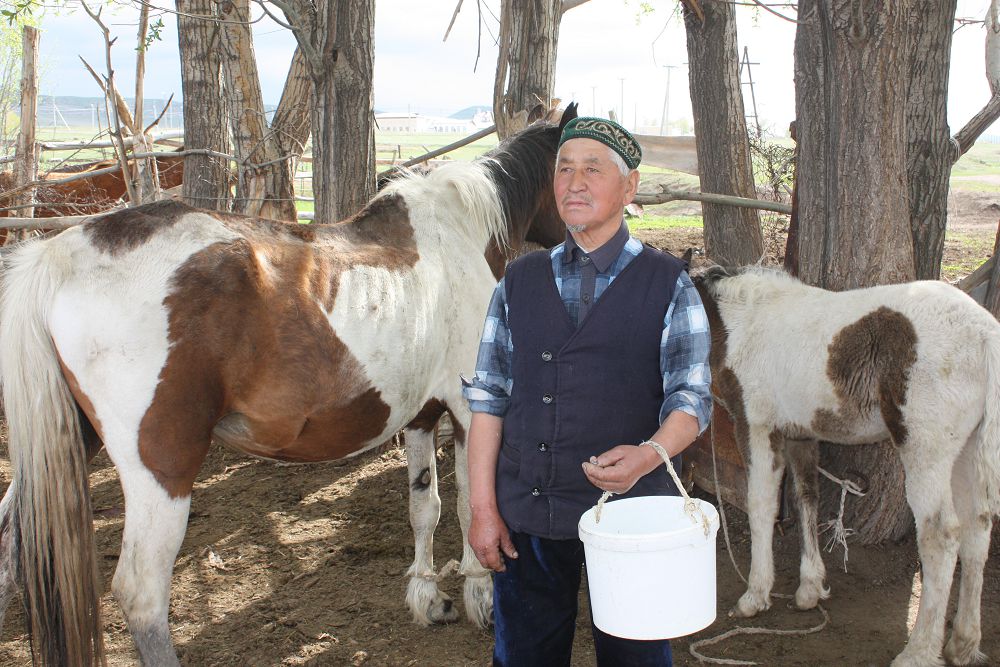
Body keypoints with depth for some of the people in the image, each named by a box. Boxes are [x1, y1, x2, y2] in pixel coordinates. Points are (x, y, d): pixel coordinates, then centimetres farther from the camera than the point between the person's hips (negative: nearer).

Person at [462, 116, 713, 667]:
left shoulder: (668, 284, -1)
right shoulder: (520, 281, 7)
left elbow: (691, 399, -5)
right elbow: (488, 398, 4)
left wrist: (648, 455, -26)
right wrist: (483, 508, -2)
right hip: (525, 515, 3)